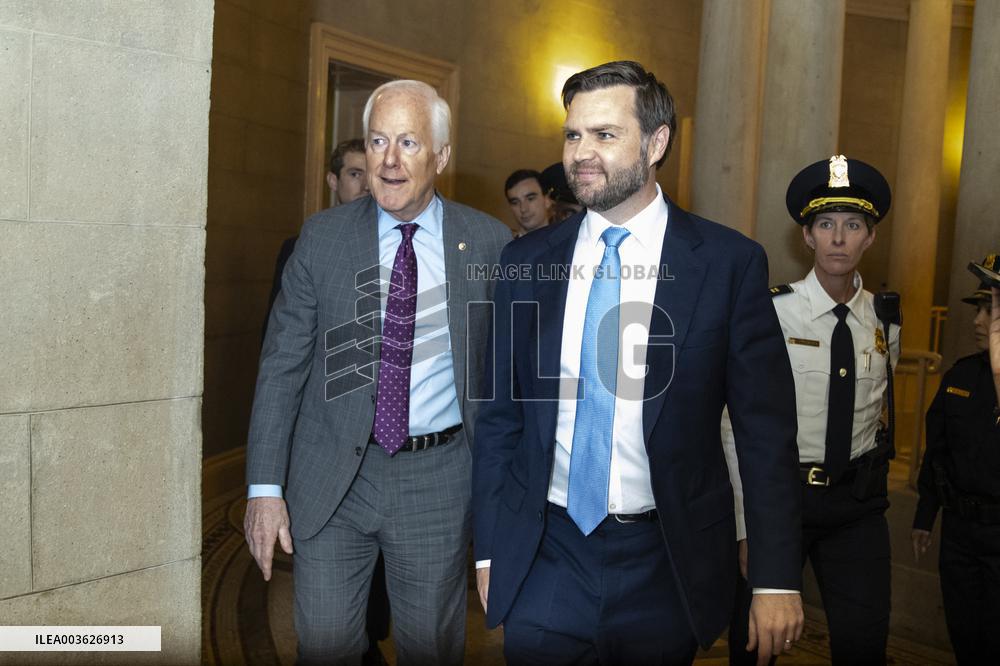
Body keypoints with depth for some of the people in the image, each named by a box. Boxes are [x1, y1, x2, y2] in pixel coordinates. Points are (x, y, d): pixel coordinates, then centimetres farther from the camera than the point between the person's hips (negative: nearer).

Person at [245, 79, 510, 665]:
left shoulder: (490, 243, -4)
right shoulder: (322, 237, -2)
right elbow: (282, 364, -1)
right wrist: (265, 486, -6)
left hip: (439, 482, 0)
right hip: (331, 479, 1)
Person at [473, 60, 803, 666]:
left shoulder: (730, 263, -7)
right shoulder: (527, 262, 0)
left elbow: (767, 430, -4)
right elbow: (500, 415, 5)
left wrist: (778, 578, -5)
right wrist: (489, 549, 6)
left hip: (665, 564, -1)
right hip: (546, 556, 2)